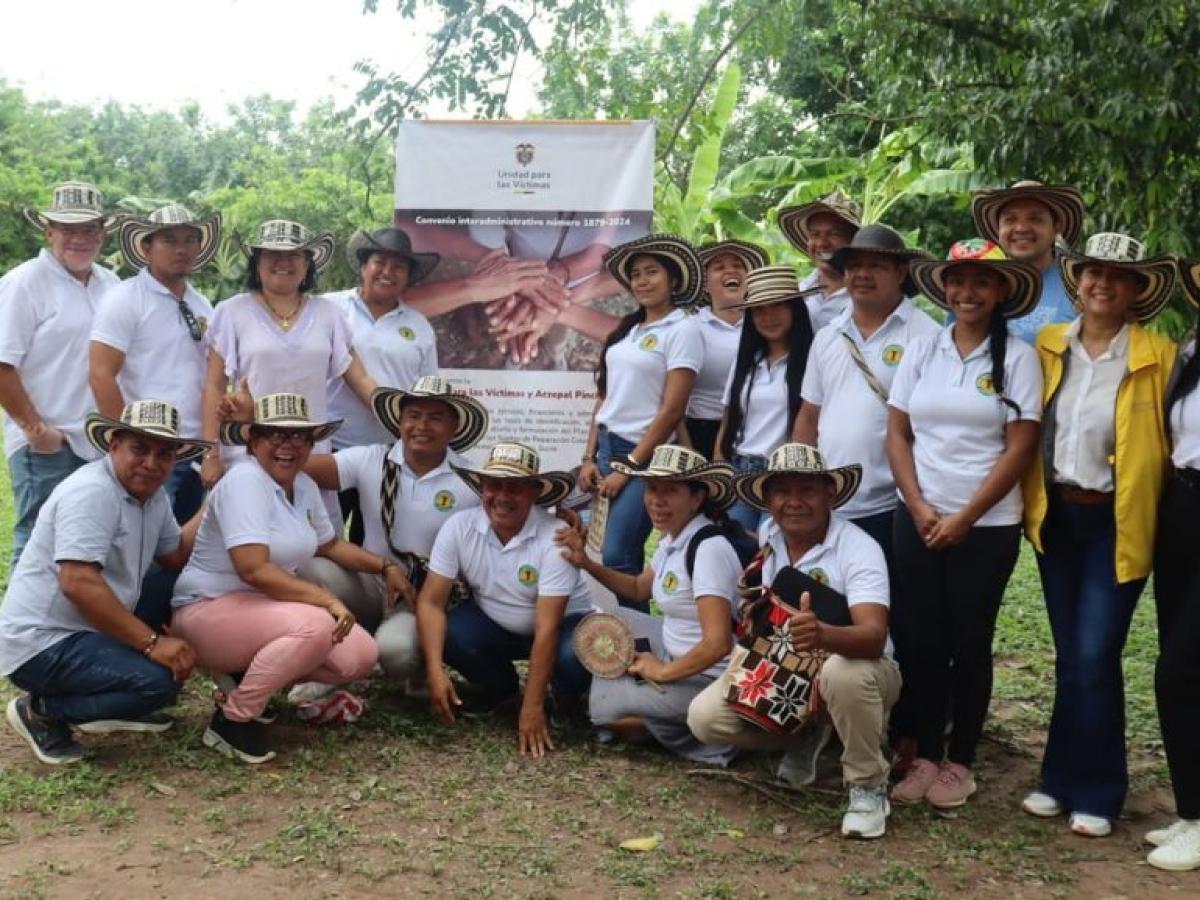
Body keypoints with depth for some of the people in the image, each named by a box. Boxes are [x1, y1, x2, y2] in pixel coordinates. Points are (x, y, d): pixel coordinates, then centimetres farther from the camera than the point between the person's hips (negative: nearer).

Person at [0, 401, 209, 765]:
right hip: (41, 644, -9)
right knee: (161, 680, -24)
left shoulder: (153, 494, 7)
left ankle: (107, 710, 14)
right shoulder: (91, 491, -21)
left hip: (85, 631, 9)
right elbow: (78, 584, -30)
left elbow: (177, 555, 10)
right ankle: (41, 712, -6)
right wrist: (151, 643, -29)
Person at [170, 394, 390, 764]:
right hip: (210, 609, -9)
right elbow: (254, 569, -31)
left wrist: (385, 566, 12)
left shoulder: (304, 485, 6)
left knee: (359, 656, -8)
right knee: (313, 625, -35)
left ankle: (251, 677, 10)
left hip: (266, 608, 9)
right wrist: (327, 600, -32)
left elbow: (330, 544, 23)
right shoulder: (243, 482, -21)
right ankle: (232, 718, -16)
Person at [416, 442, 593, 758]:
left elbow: (546, 629, -30)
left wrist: (532, 708, -32)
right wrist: (435, 672, -32)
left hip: (562, 623, -3)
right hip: (495, 625, 3)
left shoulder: (554, 538, -29)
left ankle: (564, 705, 4)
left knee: (575, 657, -35)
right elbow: (431, 601, -18)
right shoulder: (459, 527, -19)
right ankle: (499, 688, 6)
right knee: (448, 634, -27)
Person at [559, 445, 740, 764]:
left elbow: (718, 644, -30)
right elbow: (639, 588, 22)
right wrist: (587, 563, 8)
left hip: (705, 678, -10)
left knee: (601, 706, -13)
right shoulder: (672, 539, 3)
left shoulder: (708, 548, -25)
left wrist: (663, 671, -16)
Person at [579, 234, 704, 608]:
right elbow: (605, 397, 15)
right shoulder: (627, 328, 14)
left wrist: (629, 468, -12)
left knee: (616, 556, -11)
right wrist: (589, 457, 5)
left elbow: (672, 411, -12)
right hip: (606, 446, 7)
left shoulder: (682, 330, -7)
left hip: (643, 455, -7)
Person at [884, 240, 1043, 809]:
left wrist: (965, 518, -11)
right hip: (917, 518, 3)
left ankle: (959, 762, 19)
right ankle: (925, 757, 18)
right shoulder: (922, 350, 6)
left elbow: (1020, 448, -7)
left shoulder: (1017, 357, -3)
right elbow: (896, 433, 6)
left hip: (986, 525, -3)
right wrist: (918, 506, -6)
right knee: (918, 640, 5)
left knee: (969, 643, 5)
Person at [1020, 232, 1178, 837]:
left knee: (1095, 657, -6)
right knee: (1069, 656, 12)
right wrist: (1034, 502, 3)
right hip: (1055, 515, 4)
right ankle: (1061, 780, 23)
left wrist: (1154, 504, -9)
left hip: (1116, 522, -3)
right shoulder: (1046, 347, 4)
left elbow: (1171, 438, -3)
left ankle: (1094, 793, 10)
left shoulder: (1158, 357, -6)